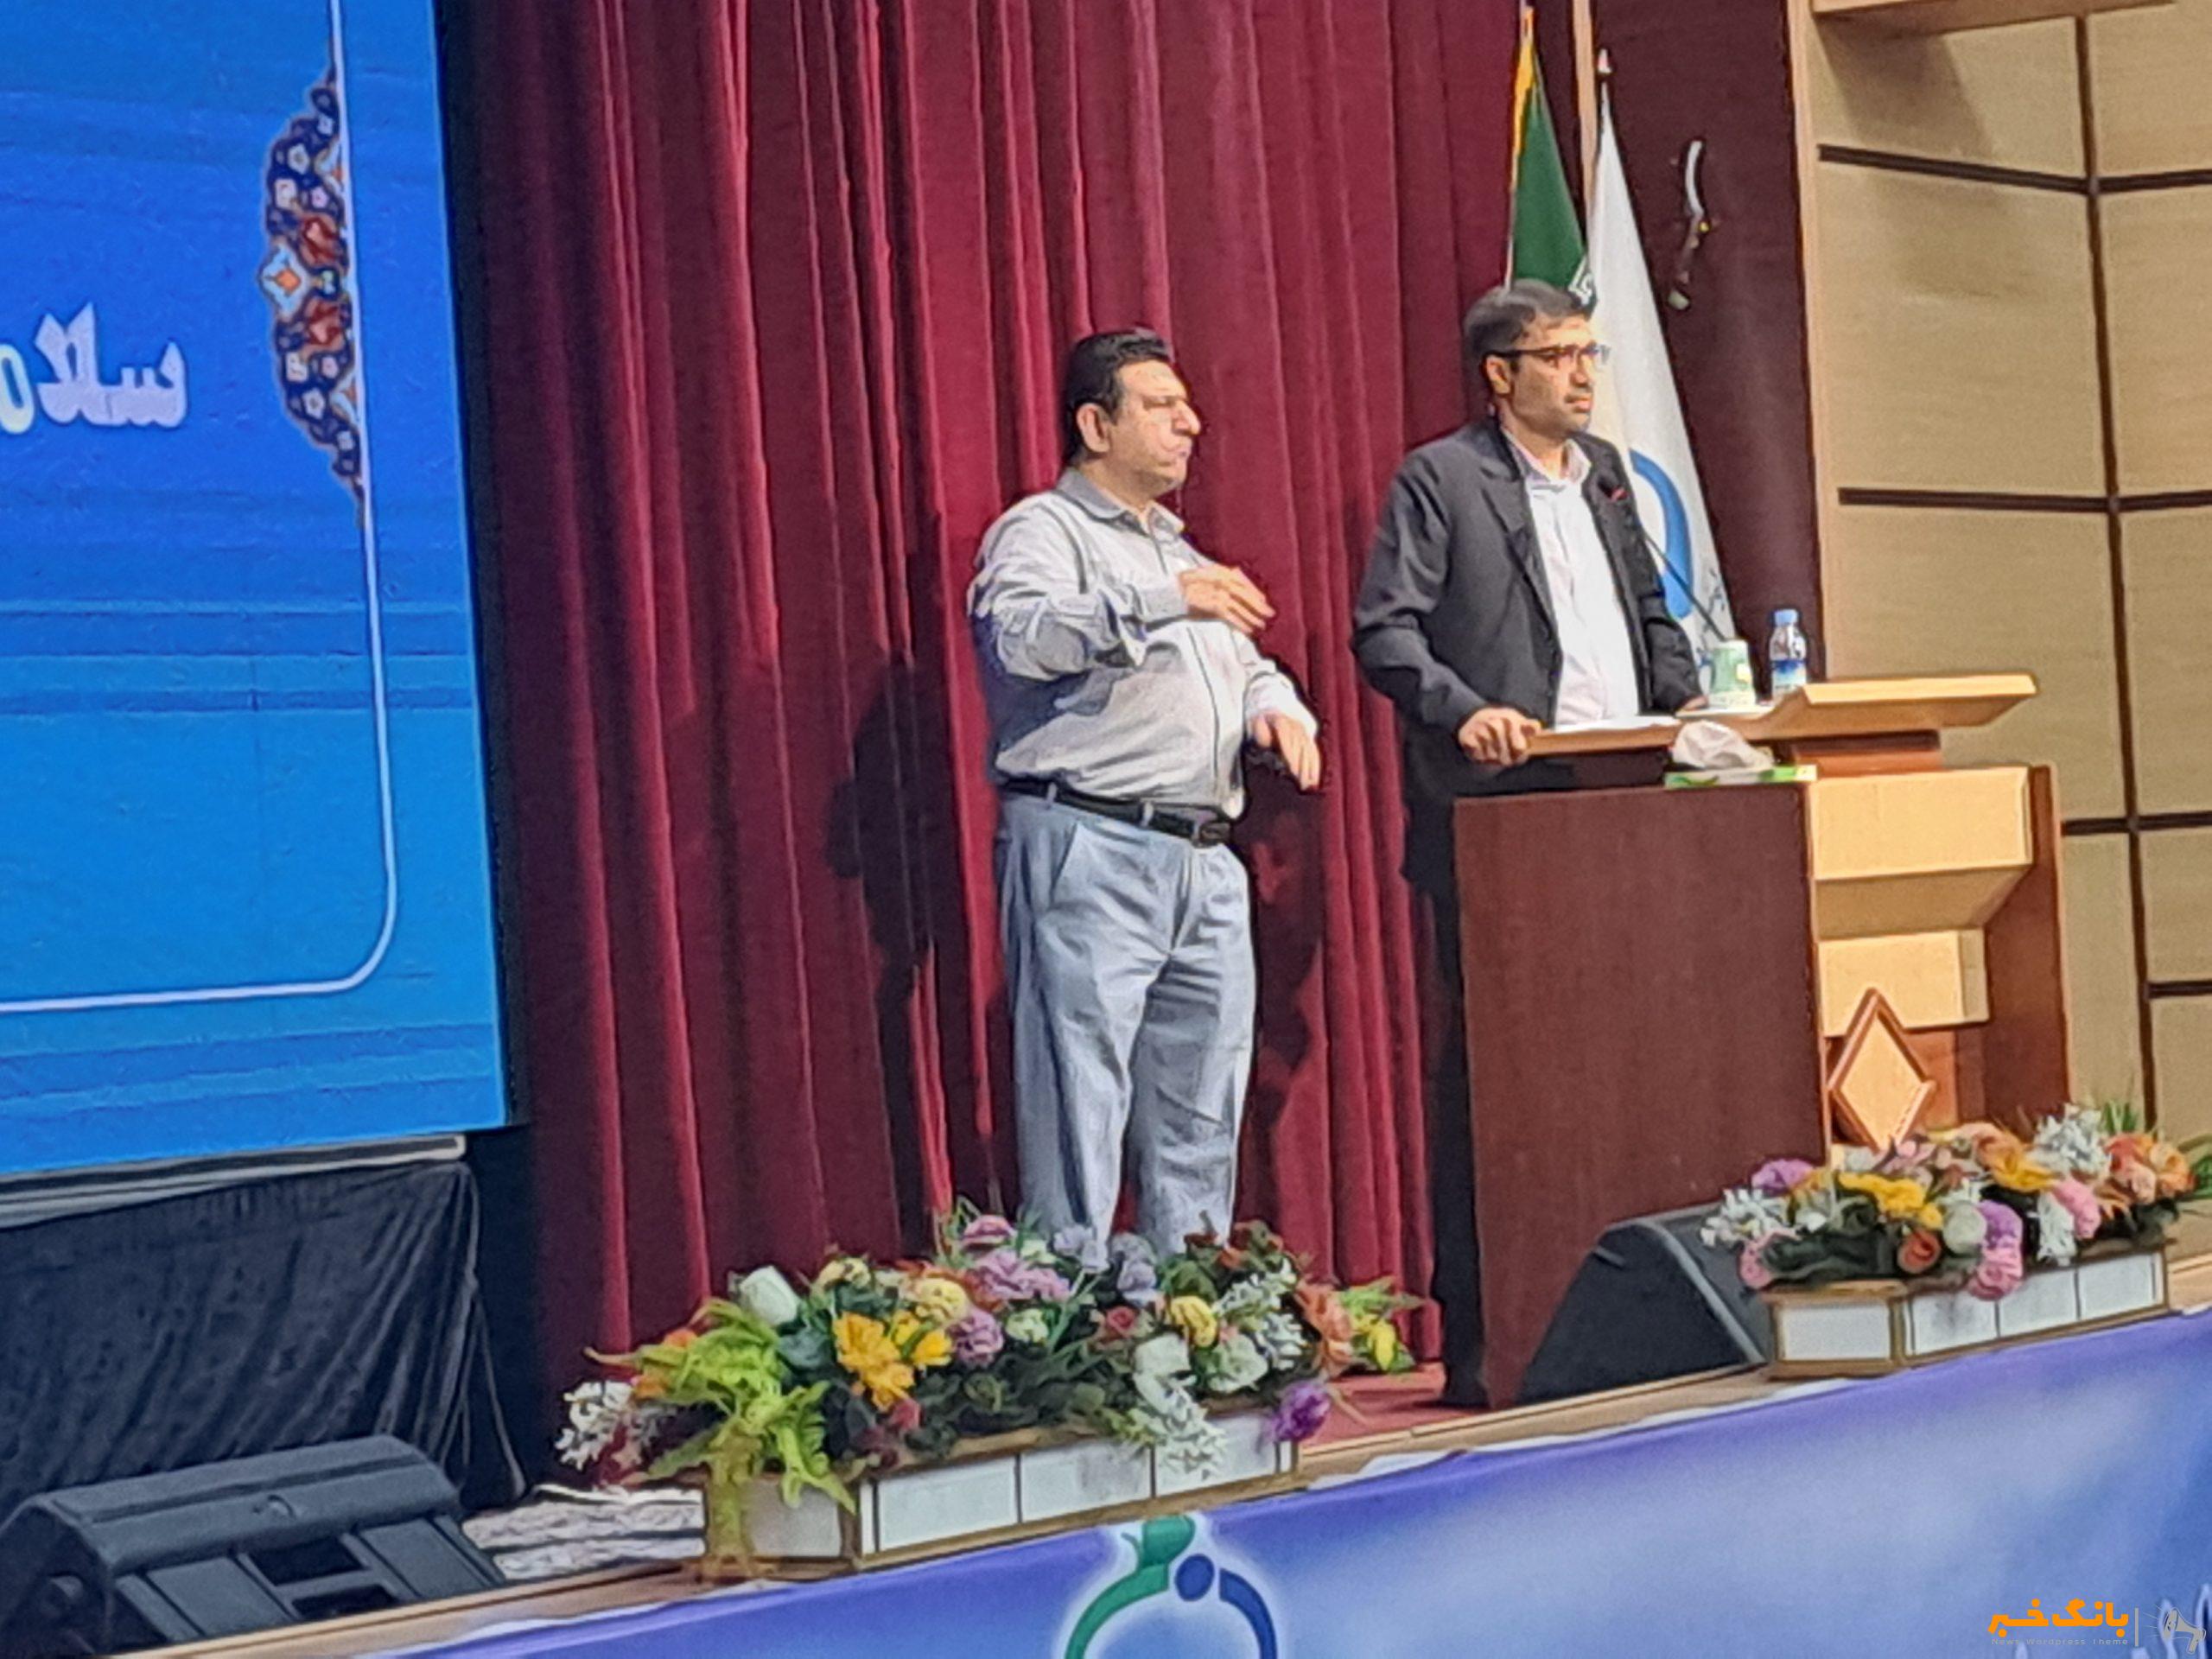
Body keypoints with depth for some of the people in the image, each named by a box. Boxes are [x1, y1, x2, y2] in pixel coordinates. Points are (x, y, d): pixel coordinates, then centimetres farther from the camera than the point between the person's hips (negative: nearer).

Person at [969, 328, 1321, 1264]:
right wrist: (1165, 600, -29)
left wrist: (1278, 709, 7)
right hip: (1087, 852, -8)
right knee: (1079, 1104, -10)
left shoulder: (1176, 548, 26)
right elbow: (1020, 634, -21)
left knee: (1201, 1120, 9)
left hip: (1204, 864, 8)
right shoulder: (1042, 532, 0)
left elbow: (1244, 666, 31)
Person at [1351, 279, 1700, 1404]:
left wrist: (1688, 700, 10)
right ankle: (1478, 1337, -2)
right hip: (1499, 813, -6)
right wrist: (1465, 711, -22)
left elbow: (1650, 612, 28)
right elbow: (1383, 632, -7)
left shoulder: (1604, 473, 20)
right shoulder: (1439, 480, -1)